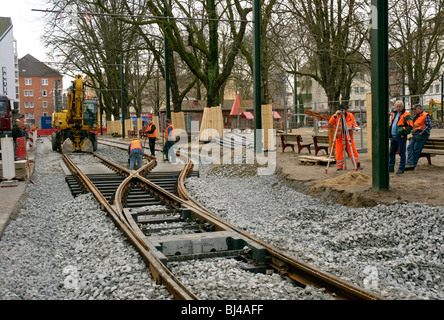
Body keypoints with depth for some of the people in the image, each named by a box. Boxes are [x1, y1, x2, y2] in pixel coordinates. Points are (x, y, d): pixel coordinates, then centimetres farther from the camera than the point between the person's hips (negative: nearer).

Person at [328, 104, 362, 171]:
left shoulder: (350, 115, -1)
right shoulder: (336, 117, -5)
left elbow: (354, 123, 8)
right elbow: (330, 122, -20)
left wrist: (355, 127, -12)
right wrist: (335, 115, -31)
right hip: (339, 137, -1)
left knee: (353, 150, -2)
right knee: (339, 151, -1)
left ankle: (357, 164, 5)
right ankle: (340, 166, 8)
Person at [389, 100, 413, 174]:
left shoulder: (406, 115, -7)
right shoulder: (394, 114, 18)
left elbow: (410, 126, -15)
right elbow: (390, 125, 24)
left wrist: (404, 134, -15)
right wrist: (390, 135, 16)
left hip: (401, 137, -8)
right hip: (393, 137, 8)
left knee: (402, 153, -1)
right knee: (392, 152, 11)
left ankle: (401, 169, 2)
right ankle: (391, 167, 19)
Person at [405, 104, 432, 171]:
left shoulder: (426, 115, -4)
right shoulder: (416, 117, 22)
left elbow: (429, 126, -12)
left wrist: (421, 133, -18)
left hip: (421, 135, -8)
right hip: (415, 135, 8)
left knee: (416, 150, -9)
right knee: (410, 148, -9)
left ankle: (413, 165, -5)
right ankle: (410, 163, -18)